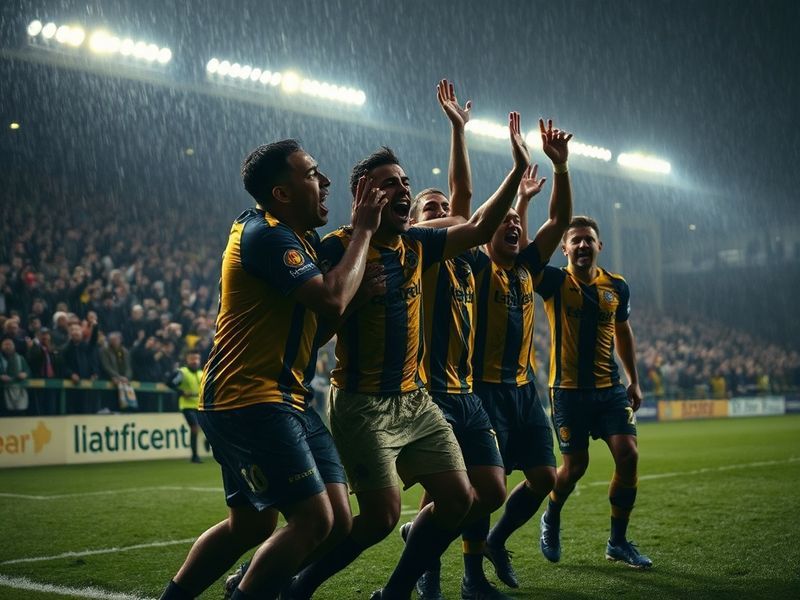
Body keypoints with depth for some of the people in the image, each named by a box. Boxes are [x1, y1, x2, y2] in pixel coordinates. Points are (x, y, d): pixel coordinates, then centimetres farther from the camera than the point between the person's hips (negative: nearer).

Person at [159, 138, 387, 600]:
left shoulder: (303, 237, 15)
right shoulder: (266, 234, -15)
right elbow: (332, 300, -25)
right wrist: (363, 231, -13)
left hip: (287, 401, 10)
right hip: (250, 400, -10)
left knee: (250, 527, 12)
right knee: (315, 521, -13)